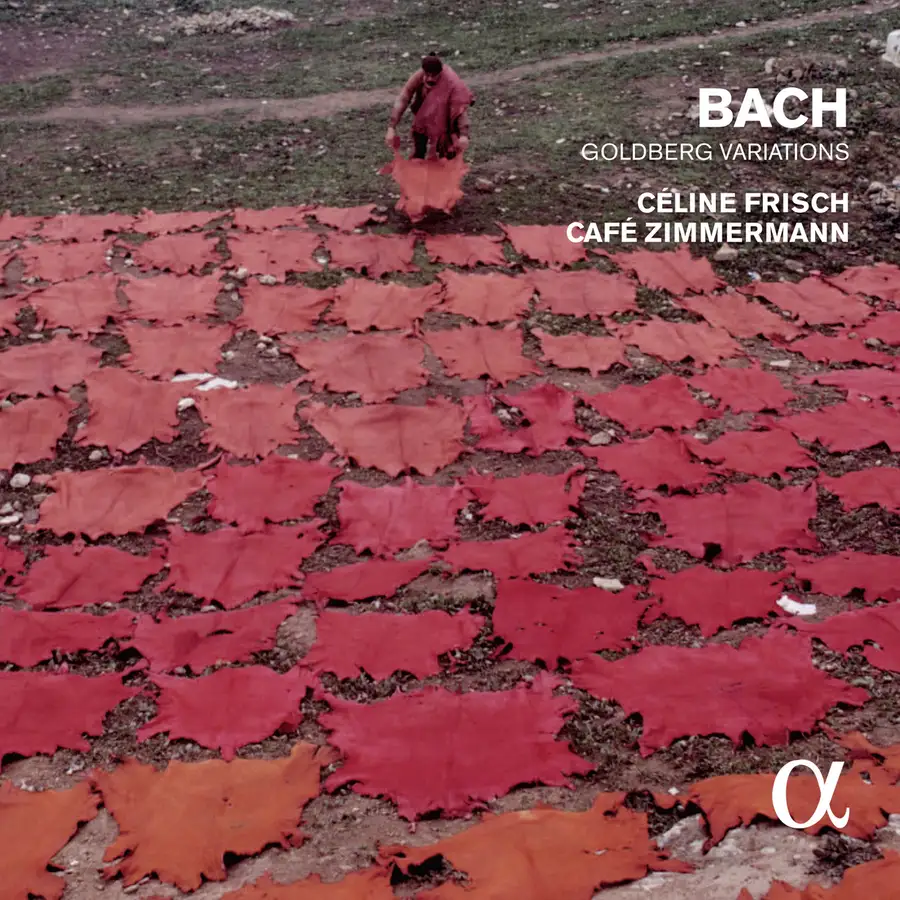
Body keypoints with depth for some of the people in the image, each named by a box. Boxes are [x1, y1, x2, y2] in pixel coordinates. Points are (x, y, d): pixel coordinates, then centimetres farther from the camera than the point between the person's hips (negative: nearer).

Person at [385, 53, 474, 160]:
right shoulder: (418, 77, -29)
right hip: (425, 112, 2)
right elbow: (402, 100, -31)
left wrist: (463, 135, -55)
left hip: (445, 113, -2)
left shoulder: (451, 82, -35)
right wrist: (391, 128, -39)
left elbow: (460, 107, -43)